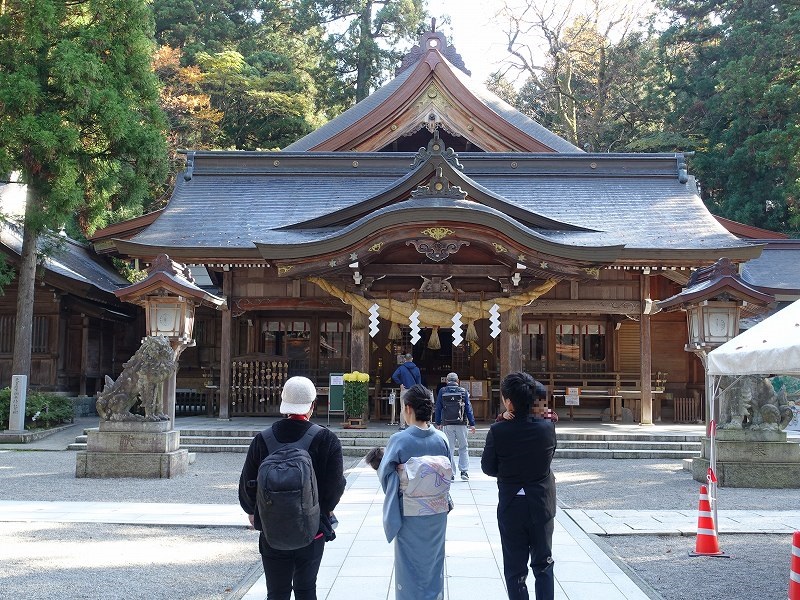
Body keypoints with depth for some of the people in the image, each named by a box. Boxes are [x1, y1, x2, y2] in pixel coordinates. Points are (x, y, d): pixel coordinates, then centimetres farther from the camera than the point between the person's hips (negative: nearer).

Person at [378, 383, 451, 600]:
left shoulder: (399, 440, -18)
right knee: (433, 561, 20)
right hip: (437, 514, 3)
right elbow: (449, 473, 2)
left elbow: (385, 474, -8)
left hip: (409, 516, -3)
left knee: (410, 564, 13)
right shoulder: (441, 438, -8)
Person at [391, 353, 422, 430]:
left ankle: (402, 426, 2)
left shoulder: (401, 368, -3)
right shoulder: (416, 368, 3)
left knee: (403, 409, 3)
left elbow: (394, 376, -15)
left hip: (404, 390, -1)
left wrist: (400, 384, -6)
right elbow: (419, 381, 4)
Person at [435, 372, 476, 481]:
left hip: (447, 424, 0)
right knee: (463, 448, 9)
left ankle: (450, 473, 4)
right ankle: (464, 471, 1)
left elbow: (438, 408, 4)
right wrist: (472, 424, 4)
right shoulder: (463, 391, 1)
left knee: (449, 449, 5)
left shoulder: (442, 391, 2)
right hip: (461, 423, 0)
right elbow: (468, 408, 1)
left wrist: (438, 423, 11)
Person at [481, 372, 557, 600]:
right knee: (543, 565, 18)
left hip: (511, 507, -2)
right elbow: (549, 456, 4)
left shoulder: (498, 431, -19)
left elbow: (488, 468, -6)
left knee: (515, 569, 11)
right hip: (542, 505, 2)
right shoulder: (547, 427, -12)